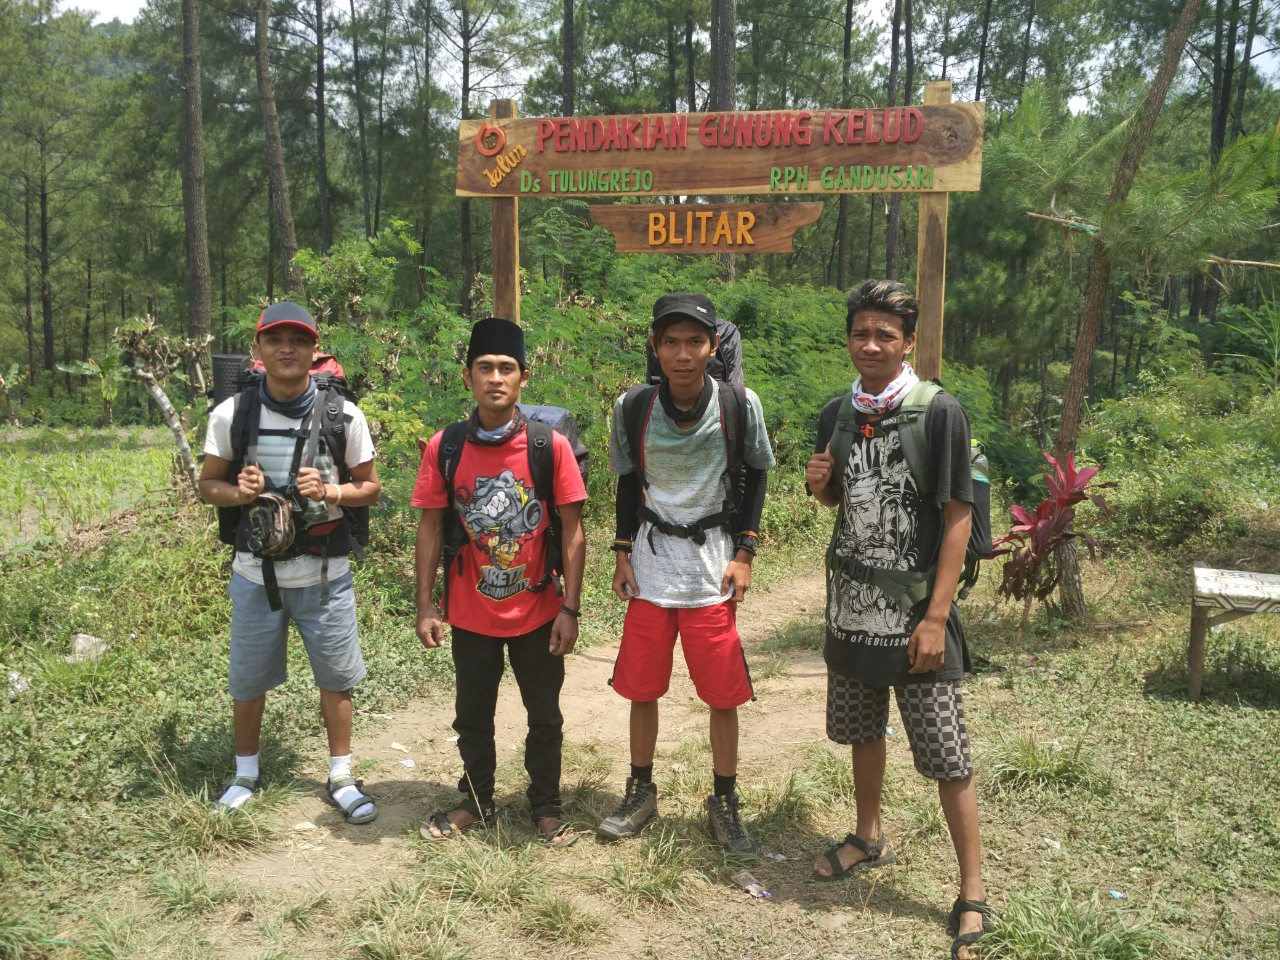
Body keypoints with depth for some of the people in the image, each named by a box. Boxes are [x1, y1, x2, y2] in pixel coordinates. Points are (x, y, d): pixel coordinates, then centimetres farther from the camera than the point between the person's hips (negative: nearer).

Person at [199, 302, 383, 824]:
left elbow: (371, 488, 1)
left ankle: (341, 776, 28)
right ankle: (246, 771, 38)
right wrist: (237, 492, -17)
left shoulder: (343, 415, -6)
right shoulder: (231, 414, -4)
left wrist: (330, 491, -18)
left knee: (336, 678, 9)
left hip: (324, 575, -1)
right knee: (248, 680, 15)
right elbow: (208, 484, 5)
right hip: (255, 573, 1)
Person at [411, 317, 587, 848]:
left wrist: (570, 608, -9)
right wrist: (425, 606, -2)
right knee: (472, 716, 17)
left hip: (538, 613, -1)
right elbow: (431, 528, 0)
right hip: (471, 615, 1)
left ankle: (546, 806, 34)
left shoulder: (550, 445, -10)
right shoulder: (444, 448, -6)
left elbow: (572, 531, -7)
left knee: (545, 715, 13)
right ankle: (476, 801, 38)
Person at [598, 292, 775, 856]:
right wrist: (623, 551, 3)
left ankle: (724, 804, 22)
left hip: (713, 568, -1)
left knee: (723, 695, 3)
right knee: (641, 688, 9)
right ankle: (641, 792, 30)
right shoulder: (633, 408, -7)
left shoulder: (740, 405, -10)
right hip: (650, 568, 1)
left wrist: (744, 553, -3)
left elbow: (755, 474, 3)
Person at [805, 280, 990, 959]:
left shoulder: (939, 413, -12)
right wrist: (819, 485, -7)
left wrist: (936, 617, -16)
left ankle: (972, 891, 14)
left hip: (915, 613, -5)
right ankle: (869, 838, 42)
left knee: (945, 753, -1)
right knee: (862, 729, 20)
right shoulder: (836, 414, 4)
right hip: (852, 605, 5)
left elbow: (957, 518, -12)